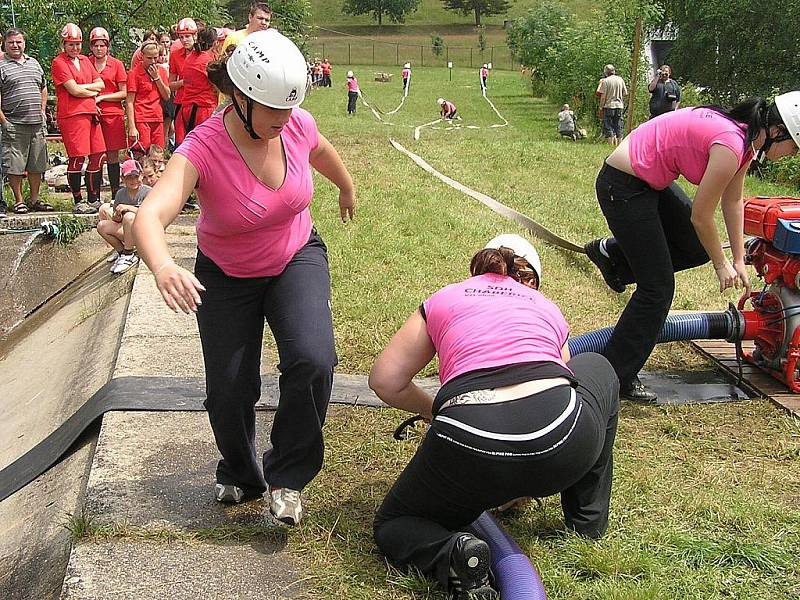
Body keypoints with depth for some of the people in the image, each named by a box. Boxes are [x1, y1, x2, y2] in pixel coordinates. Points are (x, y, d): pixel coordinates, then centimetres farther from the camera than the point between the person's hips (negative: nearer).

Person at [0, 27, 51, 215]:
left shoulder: (34, 63, 15)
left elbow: (43, 89, 25)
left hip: (37, 124, 5)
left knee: (37, 165, 10)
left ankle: (34, 199, 20)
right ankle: (19, 201, 8)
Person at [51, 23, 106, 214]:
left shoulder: (85, 60, 19)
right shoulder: (59, 63, -3)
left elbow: (100, 84, 13)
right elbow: (74, 91, -12)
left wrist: (81, 87, -2)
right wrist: (93, 92, 3)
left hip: (91, 112, 7)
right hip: (71, 114, -7)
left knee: (99, 156, 5)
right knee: (77, 158, -8)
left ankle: (94, 200, 13)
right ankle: (78, 202, 1)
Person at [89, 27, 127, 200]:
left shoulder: (116, 64, 4)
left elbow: (124, 93, 2)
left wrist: (101, 97, -6)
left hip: (113, 114, -1)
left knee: (112, 155, 1)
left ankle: (115, 196, 7)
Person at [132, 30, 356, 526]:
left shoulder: (298, 126, -20)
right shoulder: (203, 149, -31)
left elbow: (322, 152, 7)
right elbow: (151, 215, -47)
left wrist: (348, 188, 27)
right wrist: (164, 268, -69)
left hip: (297, 258, 2)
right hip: (227, 276, -1)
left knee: (312, 359, -23)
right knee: (229, 390, 0)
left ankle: (288, 476, -2)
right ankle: (241, 477, 33)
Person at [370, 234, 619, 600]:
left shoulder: (444, 300, 24)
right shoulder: (547, 308, 29)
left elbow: (385, 381, 19)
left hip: (470, 440, -1)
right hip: (564, 440, 2)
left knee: (392, 526, 28)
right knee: (598, 369, 37)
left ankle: (451, 554, -8)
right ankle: (588, 524, 34)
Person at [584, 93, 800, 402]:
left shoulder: (746, 134, 1)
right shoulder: (731, 146, -26)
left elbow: (732, 202, 11)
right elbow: (701, 216, -17)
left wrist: (739, 260, 13)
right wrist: (722, 265, -2)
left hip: (651, 181, 9)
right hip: (622, 187, -9)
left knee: (697, 248, 14)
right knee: (657, 288, -2)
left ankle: (614, 253, 26)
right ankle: (616, 377, 8)